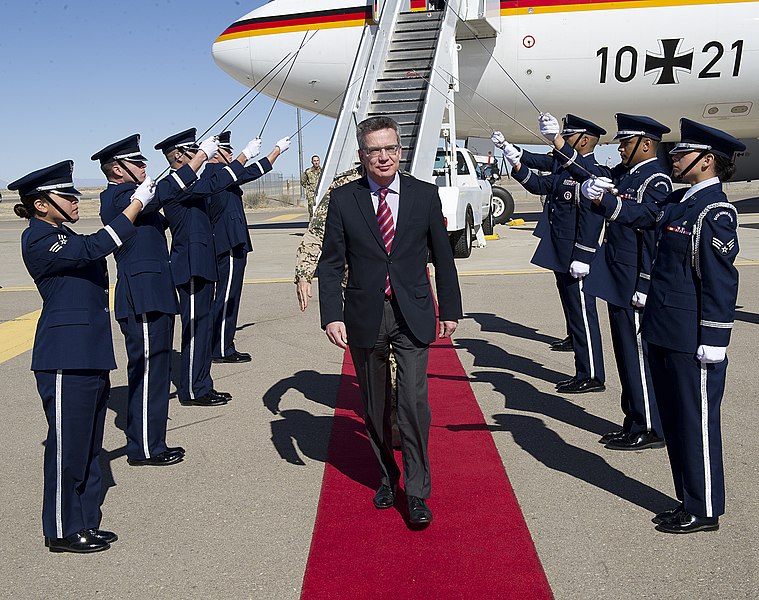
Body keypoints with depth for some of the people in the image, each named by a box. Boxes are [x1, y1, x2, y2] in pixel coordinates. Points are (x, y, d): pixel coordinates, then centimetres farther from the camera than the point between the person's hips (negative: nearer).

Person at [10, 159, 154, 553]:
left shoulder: (61, 236, 17)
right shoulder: (39, 240, -13)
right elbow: (93, 248, -25)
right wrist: (136, 205, -21)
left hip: (89, 357, 10)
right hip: (65, 359, -10)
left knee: (89, 446, 15)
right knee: (68, 446, 0)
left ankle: (85, 523, 26)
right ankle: (63, 532, 14)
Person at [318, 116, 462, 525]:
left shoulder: (424, 195, 2)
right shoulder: (343, 200, 0)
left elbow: (442, 256, 8)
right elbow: (331, 264, 0)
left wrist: (450, 309, 10)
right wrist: (331, 316, -9)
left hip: (412, 315, -1)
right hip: (364, 316, 1)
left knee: (414, 401, -9)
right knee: (375, 406, 12)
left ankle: (416, 492, 3)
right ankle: (387, 476, 31)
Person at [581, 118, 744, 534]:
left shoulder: (715, 210, -16)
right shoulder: (679, 201, 11)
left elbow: (720, 281, -19)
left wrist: (712, 343, -19)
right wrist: (603, 199, -5)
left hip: (693, 343, -9)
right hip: (665, 335, 9)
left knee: (696, 422, 3)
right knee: (674, 421, 17)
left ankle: (704, 512, 18)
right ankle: (689, 501, 32)